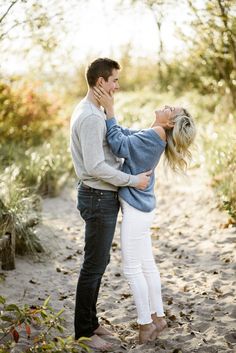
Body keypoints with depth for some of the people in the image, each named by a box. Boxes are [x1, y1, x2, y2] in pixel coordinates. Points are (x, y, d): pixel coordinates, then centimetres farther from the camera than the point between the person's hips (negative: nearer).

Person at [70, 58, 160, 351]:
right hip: (99, 199, -11)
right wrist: (133, 180, -19)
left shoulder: (88, 111, 12)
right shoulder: (91, 117, -22)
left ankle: (90, 322, 31)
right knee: (94, 266, 0)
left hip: (100, 197, 11)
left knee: (99, 262, 18)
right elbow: (95, 167, -27)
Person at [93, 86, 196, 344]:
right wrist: (107, 109, 8)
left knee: (132, 269, 0)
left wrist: (109, 110, -21)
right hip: (141, 208, 9)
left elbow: (119, 146, -24)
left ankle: (146, 324, 9)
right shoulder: (150, 136, 10)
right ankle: (157, 316, 26)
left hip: (135, 210, -9)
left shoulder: (154, 135, -18)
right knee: (147, 265, 16)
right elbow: (124, 134, 17)